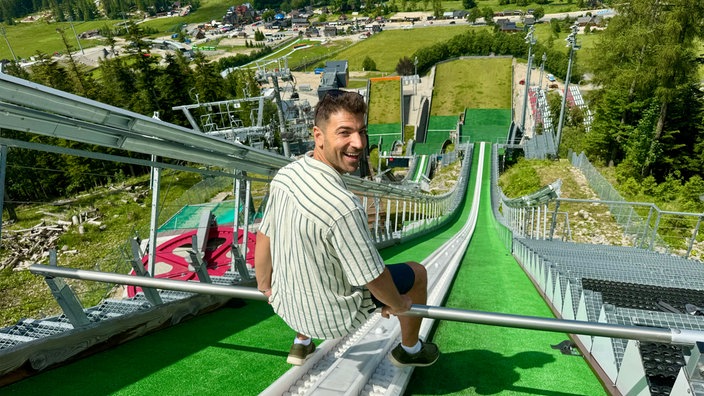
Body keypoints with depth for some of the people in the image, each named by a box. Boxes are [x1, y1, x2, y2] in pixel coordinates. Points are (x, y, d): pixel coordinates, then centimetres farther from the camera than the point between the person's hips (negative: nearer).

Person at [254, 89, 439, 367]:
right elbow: (374, 278, -24)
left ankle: (301, 344, 51)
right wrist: (397, 304, -3)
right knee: (416, 273, 13)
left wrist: (265, 285, 18)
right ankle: (409, 349, 38)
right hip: (334, 317, -6)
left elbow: (264, 236, 1)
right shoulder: (343, 207, -35)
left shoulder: (285, 174, -12)